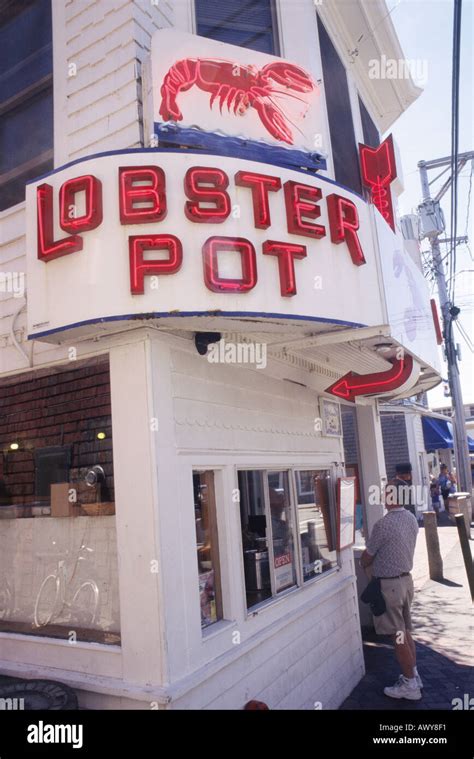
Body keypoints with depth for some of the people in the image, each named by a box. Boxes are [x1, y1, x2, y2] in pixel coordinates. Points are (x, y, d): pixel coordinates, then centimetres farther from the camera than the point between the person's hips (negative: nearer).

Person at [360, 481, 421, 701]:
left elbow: (366, 559, -12)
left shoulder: (383, 524, -24)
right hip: (406, 579, 8)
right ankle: (413, 675, 31)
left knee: (398, 636, 4)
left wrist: (365, 565, 10)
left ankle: (410, 685, 15)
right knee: (405, 632, 20)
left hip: (389, 585, -8)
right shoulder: (411, 519, -1)